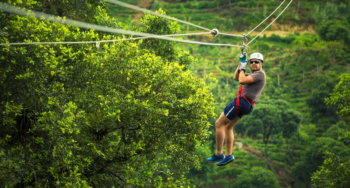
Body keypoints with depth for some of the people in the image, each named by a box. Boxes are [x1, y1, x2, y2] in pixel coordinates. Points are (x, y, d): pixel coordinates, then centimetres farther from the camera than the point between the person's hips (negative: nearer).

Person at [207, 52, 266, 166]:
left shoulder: (260, 74, -10)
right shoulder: (253, 75, 23)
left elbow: (242, 80, -20)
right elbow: (236, 78, 29)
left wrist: (242, 68, -3)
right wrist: (241, 62, 21)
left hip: (241, 101, -10)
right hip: (246, 105, 10)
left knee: (219, 124, -5)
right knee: (228, 127, 16)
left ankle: (218, 154, -2)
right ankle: (228, 155, 16)